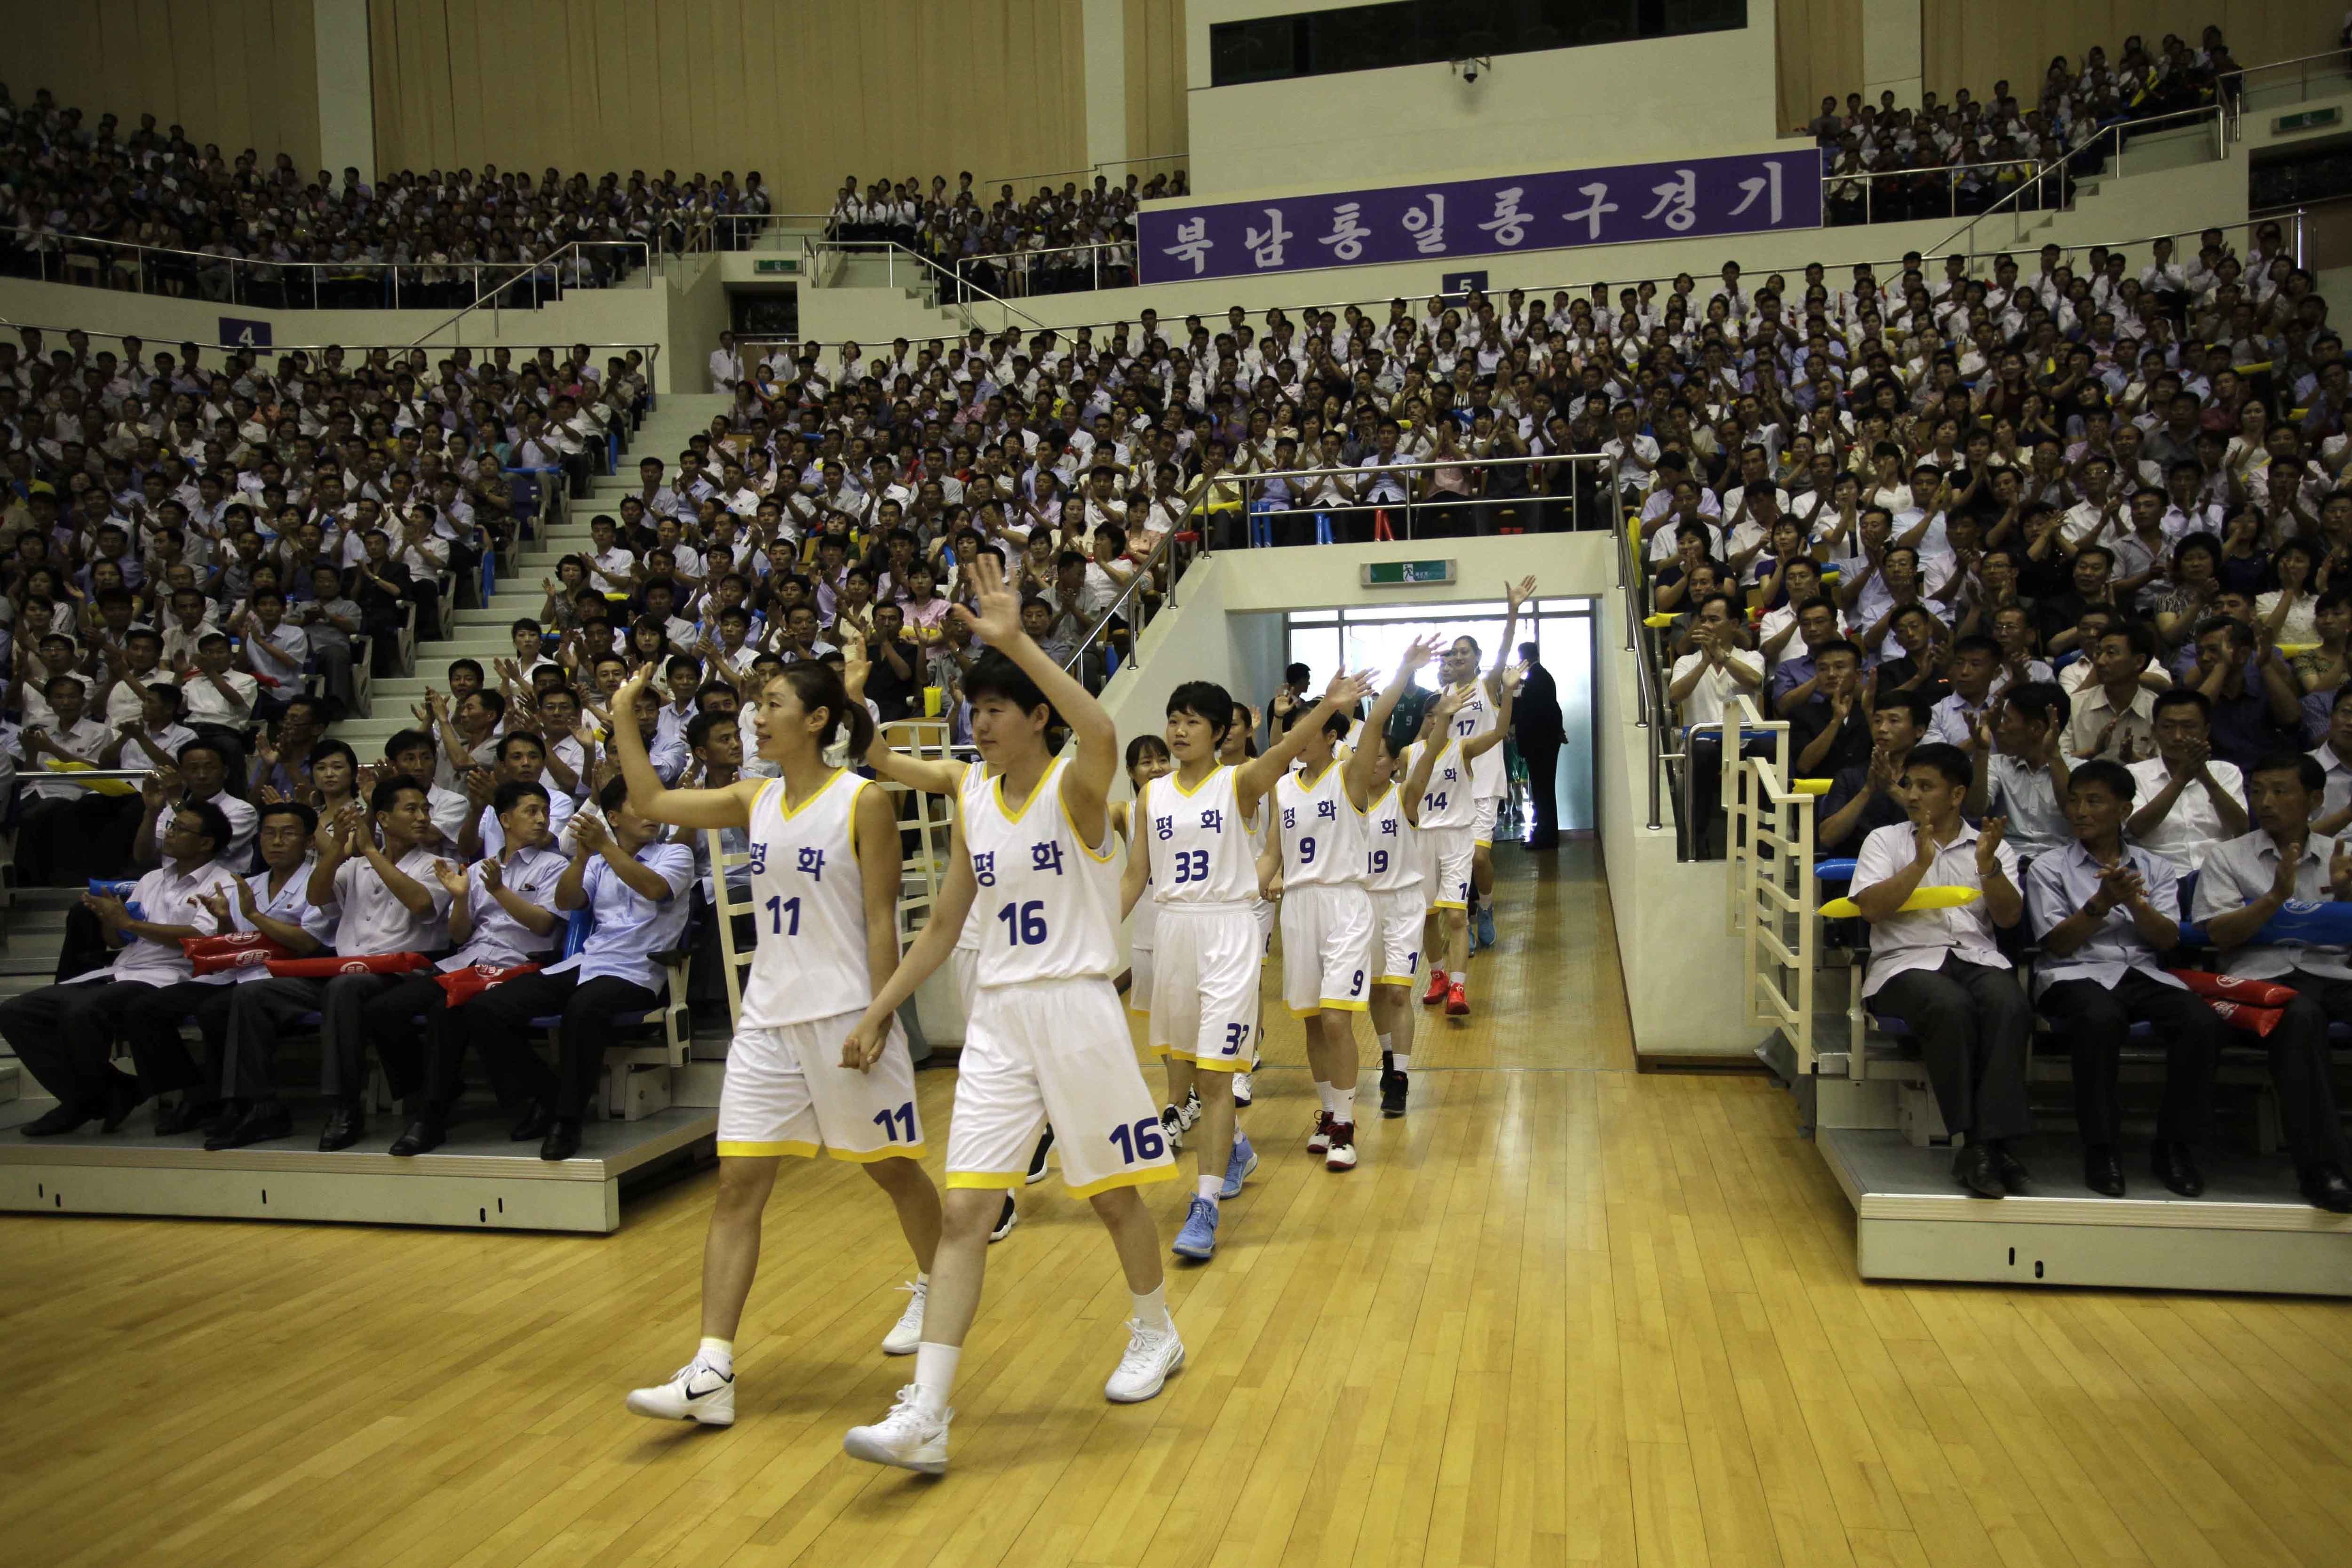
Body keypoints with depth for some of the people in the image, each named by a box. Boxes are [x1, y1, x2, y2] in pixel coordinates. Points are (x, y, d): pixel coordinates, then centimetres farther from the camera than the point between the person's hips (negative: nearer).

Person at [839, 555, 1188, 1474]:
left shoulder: (1074, 787, -10)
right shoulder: (972, 796, 8)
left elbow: (1103, 737, -37)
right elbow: (946, 921, 15)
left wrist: (1015, 643, -38)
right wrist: (880, 1008, 12)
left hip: (1077, 1010, -5)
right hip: (998, 1018, 5)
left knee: (1113, 1192, 12)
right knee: (963, 1208, -3)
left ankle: (1156, 1337, 38)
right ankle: (925, 1416, -1)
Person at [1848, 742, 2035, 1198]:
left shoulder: (1992, 847, 20)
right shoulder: (1885, 840, 15)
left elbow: (2009, 917, 6)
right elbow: (1871, 907, 0)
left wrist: (1989, 867, -10)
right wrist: (1921, 863, -10)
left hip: (1977, 956, 2)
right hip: (1907, 960, -2)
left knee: (2009, 1004, -33)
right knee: (1951, 1006, -35)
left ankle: (1995, 1141, -33)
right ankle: (1972, 1142, -29)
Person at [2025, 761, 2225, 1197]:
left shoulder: (2156, 867, 19)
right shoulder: (2049, 868, 12)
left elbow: (2168, 939, 6)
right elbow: (2058, 943, 2)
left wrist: (2134, 902, -11)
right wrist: (2102, 903, -12)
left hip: (2144, 973, 3)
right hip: (2077, 974, -3)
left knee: (2204, 1022, -29)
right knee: (2100, 1019, -38)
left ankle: (2175, 1145, -14)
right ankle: (2100, 1149, -25)